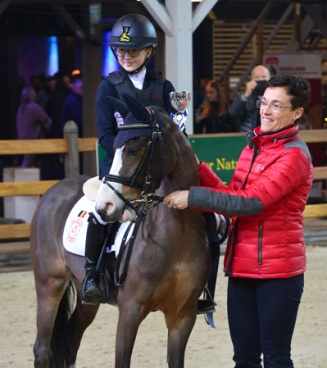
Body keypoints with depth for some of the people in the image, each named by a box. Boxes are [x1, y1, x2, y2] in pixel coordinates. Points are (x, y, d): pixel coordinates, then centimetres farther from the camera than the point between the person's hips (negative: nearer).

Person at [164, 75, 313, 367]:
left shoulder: (294, 156, -13)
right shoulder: (252, 147, 14)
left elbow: (251, 201, -21)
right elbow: (233, 195, 14)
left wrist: (193, 197, -21)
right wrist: (198, 169, 2)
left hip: (277, 272, -8)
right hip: (241, 267, 8)